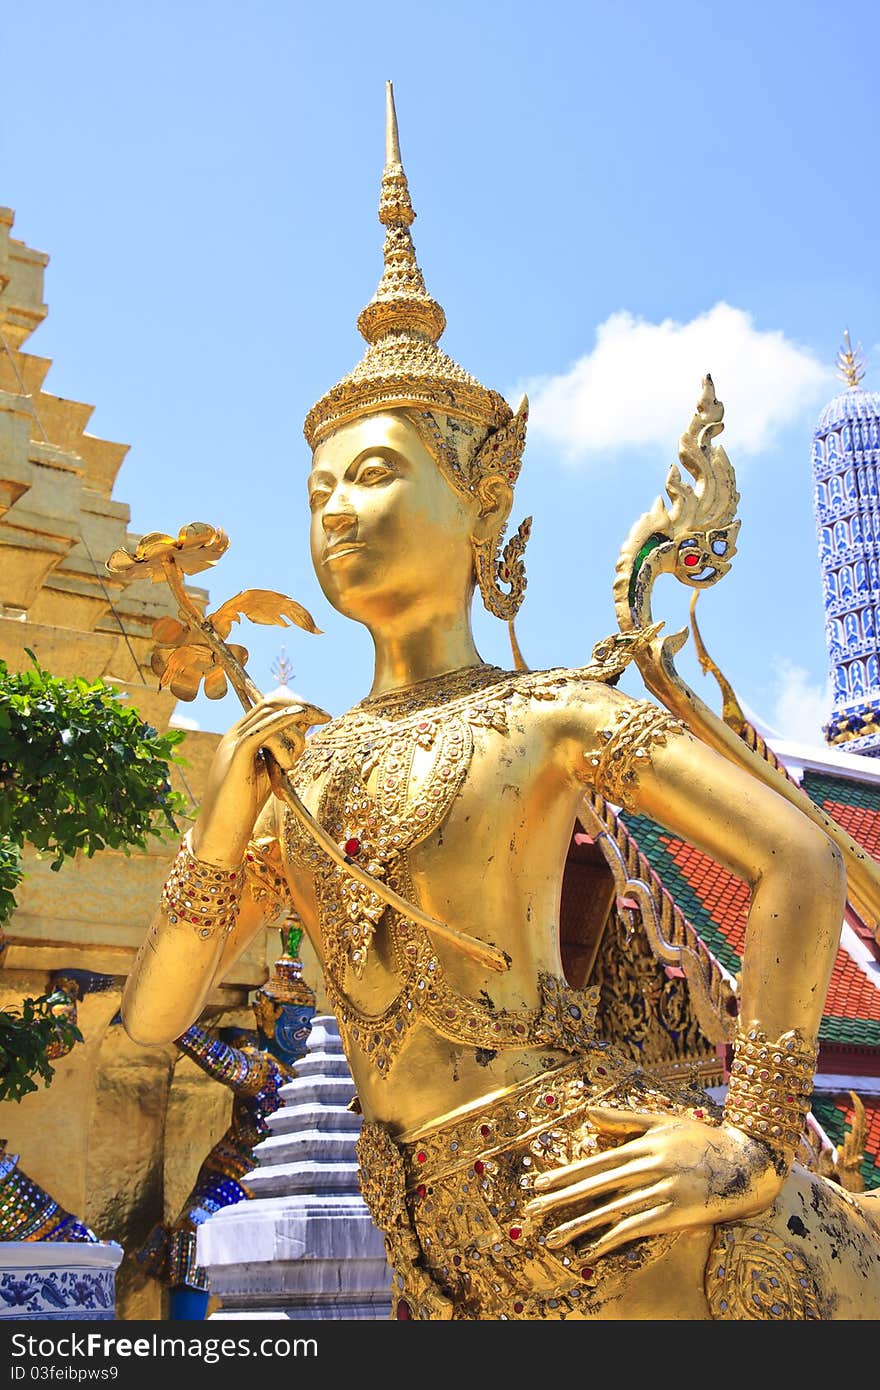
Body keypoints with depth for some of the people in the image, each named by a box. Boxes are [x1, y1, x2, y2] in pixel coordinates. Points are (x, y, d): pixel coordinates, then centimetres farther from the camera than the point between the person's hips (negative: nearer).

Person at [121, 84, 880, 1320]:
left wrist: (752, 1138, -10)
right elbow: (148, 1019, 13)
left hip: (605, 1211, -4)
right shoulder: (289, 771, 11)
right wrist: (223, 823, 1)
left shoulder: (552, 712, -1)